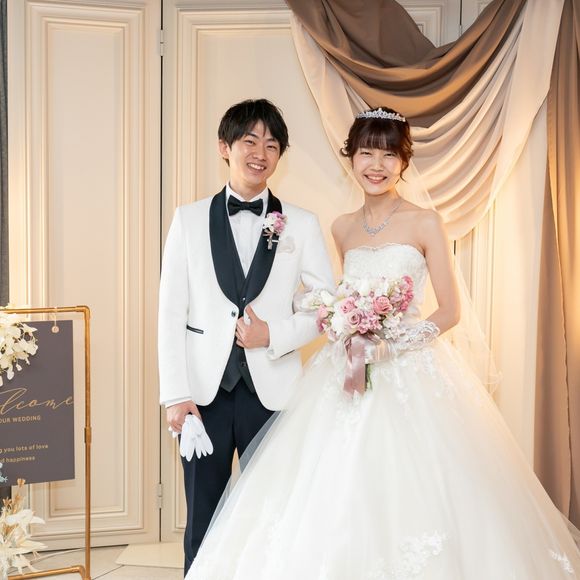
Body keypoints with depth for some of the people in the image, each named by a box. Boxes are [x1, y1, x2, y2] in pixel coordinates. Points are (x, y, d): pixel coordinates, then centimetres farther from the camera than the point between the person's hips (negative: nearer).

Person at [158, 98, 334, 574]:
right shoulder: (190, 219, 4)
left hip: (273, 391, 0)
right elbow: (171, 312, 1)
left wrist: (276, 334, -11)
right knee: (203, 522, 11)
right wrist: (176, 394, -5)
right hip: (205, 391, 1)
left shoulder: (302, 225, 4)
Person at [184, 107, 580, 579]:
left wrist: (390, 344, -16)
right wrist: (350, 342, 0)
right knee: (338, 496, 2)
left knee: (410, 491, -5)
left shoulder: (425, 224, -4)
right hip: (350, 370, 4)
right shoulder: (343, 229, 10)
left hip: (413, 374, -4)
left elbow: (449, 311, -4)